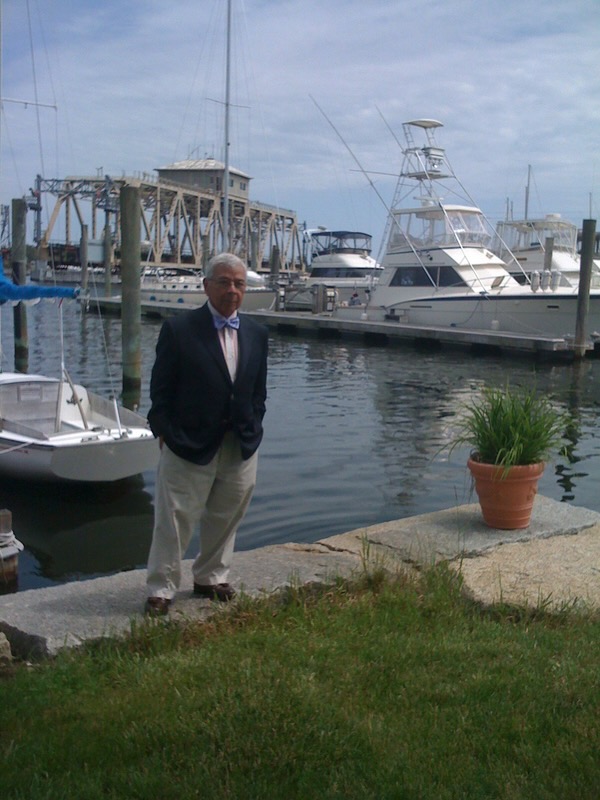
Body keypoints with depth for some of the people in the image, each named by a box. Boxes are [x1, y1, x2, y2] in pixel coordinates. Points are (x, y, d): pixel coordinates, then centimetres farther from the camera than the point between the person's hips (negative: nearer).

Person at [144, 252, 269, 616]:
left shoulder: (257, 334, 6)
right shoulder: (178, 328, -8)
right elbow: (161, 389, -5)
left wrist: (253, 430, 6)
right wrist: (166, 433, -8)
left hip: (242, 448, 5)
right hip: (189, 446, -4)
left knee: (225, 520, 17)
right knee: (175, 521, 3)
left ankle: (212, 578, 35)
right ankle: (161, 589, 18)